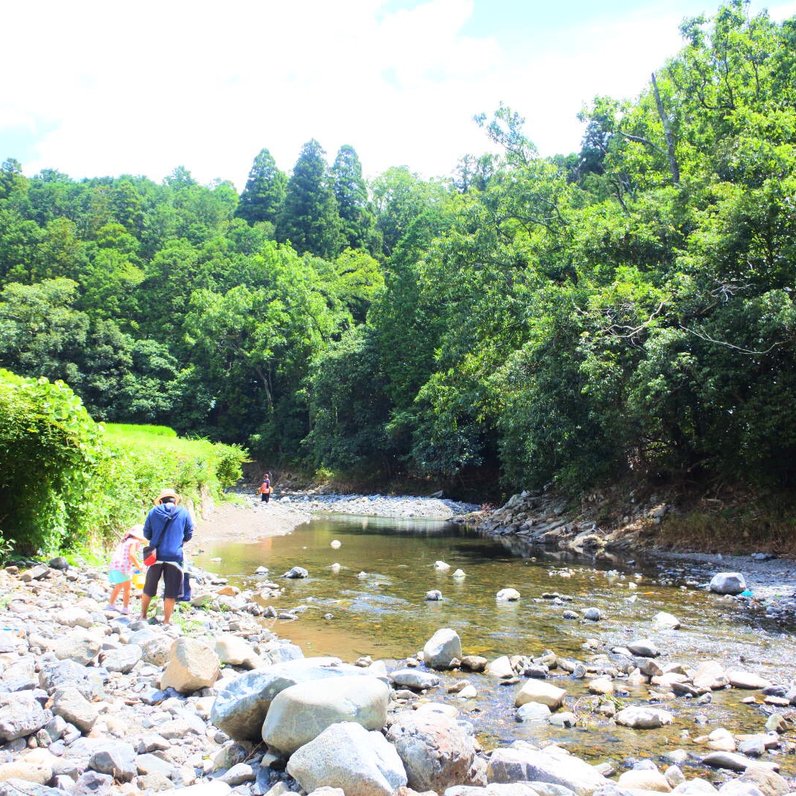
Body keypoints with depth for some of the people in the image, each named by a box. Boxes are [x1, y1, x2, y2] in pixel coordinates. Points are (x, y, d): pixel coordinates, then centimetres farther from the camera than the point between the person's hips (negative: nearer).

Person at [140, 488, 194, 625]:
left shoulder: (153, 512, 3)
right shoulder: (184, 513, 0)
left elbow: (147, 534, 8)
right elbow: (188, 535, 5)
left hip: (156, 555, 2)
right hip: (175, 556, -2)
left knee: (149, 588, 18)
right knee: (171, 592, 6)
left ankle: (143, 615, 30)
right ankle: (166, 620, 10)